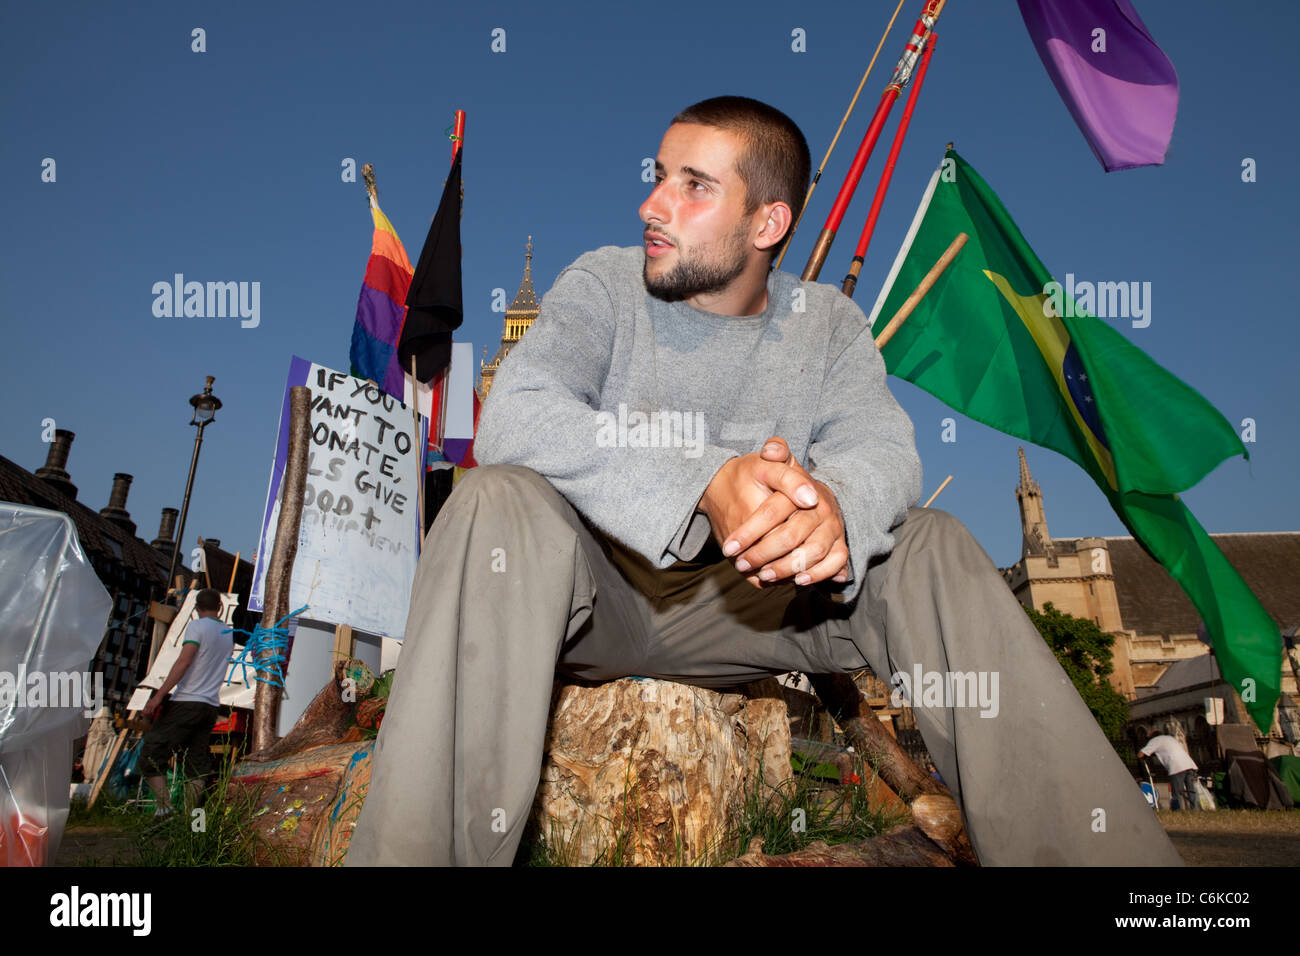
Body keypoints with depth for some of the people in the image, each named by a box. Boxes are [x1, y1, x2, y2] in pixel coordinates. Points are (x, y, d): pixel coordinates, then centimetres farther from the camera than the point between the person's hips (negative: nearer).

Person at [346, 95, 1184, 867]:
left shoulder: (827, 322, 3)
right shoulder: (604, 284, -5)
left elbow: (885, 449, -15)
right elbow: (512, 419, -24)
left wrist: (832, 502, -42)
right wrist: (706, 486, -40)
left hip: (745, 602, 2)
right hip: (598, 588, -1)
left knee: (928, 544, -18)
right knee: (497, 503, -32)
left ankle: (1095, 844, -15)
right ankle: (417, 846, -31)